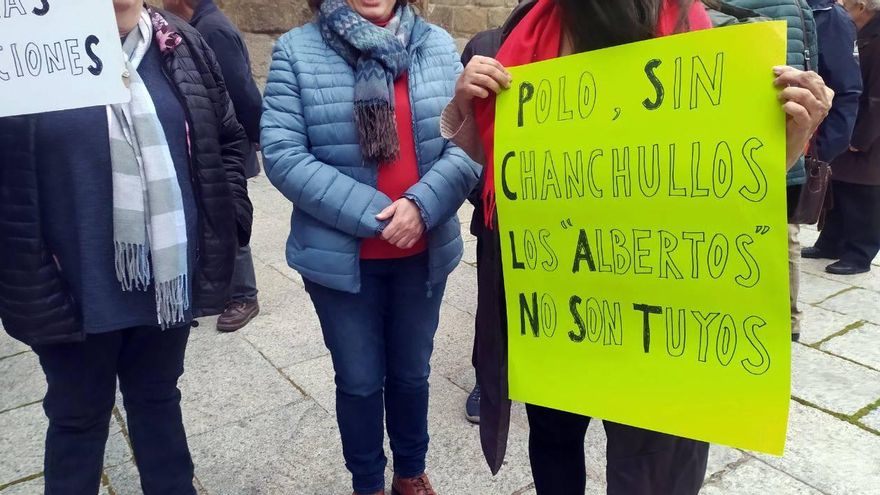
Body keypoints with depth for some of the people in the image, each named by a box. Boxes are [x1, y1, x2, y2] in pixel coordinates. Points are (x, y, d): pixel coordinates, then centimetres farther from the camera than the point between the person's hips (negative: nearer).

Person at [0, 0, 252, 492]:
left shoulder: (183, 46, 2)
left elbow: (228, 137, 10)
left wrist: (232, 218, 0)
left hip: (168, 275, 4)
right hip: (79, 288, -3)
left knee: (159, 399, 23)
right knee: (79, 415, 18)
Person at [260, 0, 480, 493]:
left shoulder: (439, 45, 0)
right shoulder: (297, 50, -6)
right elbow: (282, 154, -14)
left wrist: (421, 204, -21)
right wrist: (373, 212, -19)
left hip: (423, 251, 3)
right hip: (342, 255, -2)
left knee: (412, 372, 21)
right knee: (359, 381, 14)